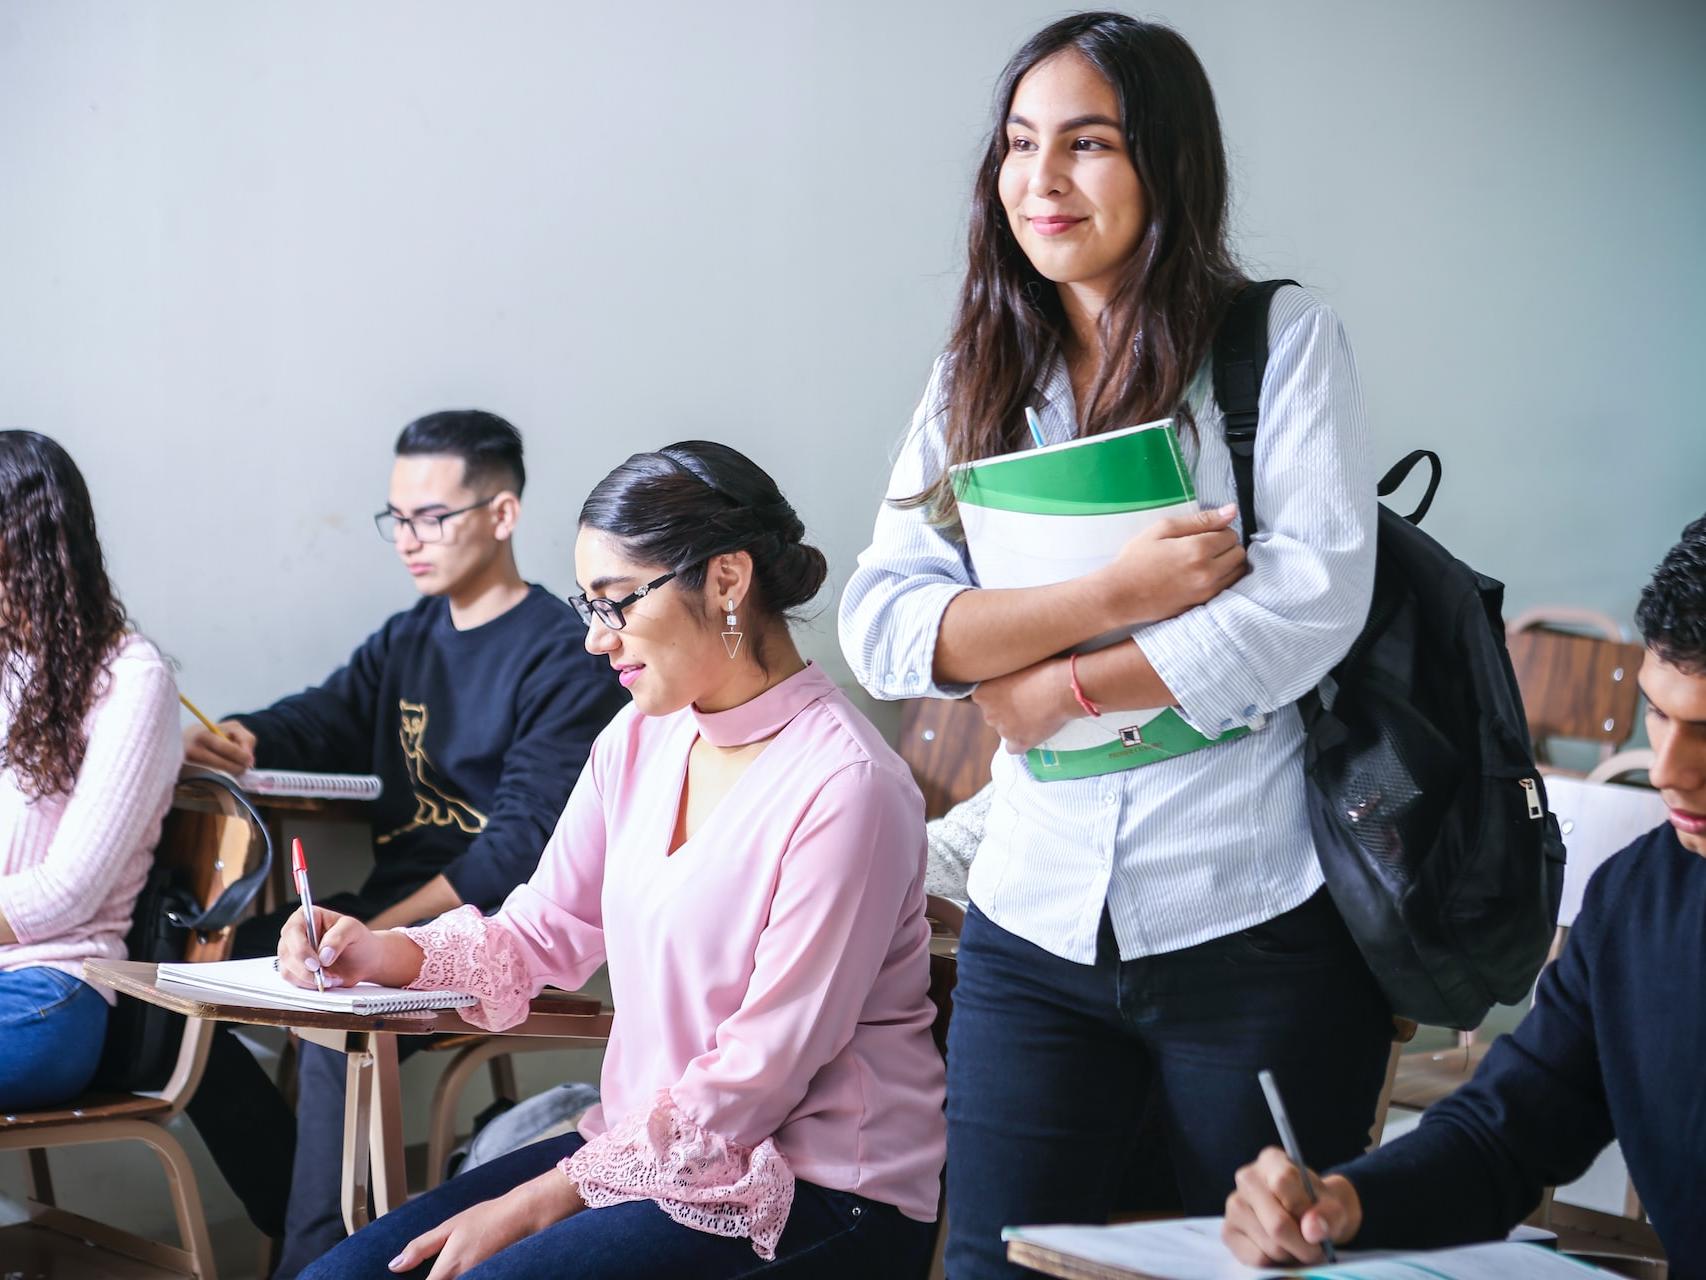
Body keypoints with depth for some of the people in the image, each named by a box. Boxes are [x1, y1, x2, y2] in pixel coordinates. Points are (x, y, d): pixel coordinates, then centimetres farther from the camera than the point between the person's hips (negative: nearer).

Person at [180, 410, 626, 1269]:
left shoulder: (563, 656, -9)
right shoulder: (407, 640, 18)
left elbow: (526, 841, -17)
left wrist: (386, 930, -23)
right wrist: (232, 740, -17)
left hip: (489, 925, -8)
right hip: (391, 907, 9)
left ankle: (319, 1253, -19)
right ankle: (297, 1214, 3)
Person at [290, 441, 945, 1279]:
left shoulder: (844, 786, -19)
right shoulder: (640, 740, 6)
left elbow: (758, 1076, -19)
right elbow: (543, 933, 14)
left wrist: (540, 1203, -17)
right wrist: (381, 954, -5)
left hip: (813, 1200, -7)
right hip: (647, 1145, 7)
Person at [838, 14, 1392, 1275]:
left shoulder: (1284, 341, -2)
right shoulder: (977, 381, 8)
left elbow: (1315, 597, -13)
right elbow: (881, 625, -3)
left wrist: (1062, 686, -10)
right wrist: (1110, 592, -16)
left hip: (1257, 922, -3)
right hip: (1038, 928, 3)